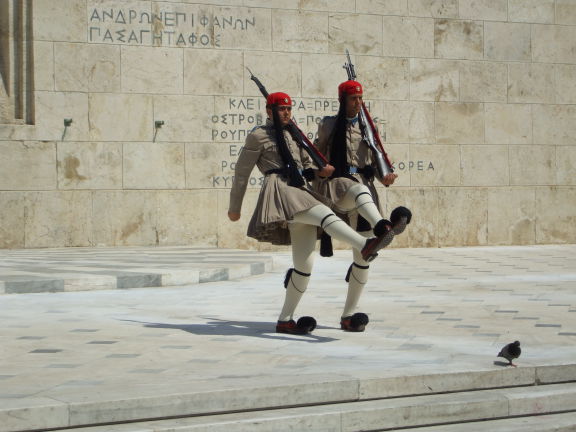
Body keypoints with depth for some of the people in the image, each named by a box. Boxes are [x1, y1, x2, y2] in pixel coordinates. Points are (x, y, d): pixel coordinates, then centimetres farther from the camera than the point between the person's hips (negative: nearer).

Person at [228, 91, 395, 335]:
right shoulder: (258, 136, 8)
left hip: (301, 193, 7)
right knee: (324, 214, -34)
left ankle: (285, 320, 8)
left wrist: (320, 171, 5)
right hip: (280, 189, -7)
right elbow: (241, 173, 11)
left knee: (305, 264, 1)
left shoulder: (294, 136, 27)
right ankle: (365, 246, -58)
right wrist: (234, 208, 13)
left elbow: (307, 164, 29)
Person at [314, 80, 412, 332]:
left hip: (363, 186, 4)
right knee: (361, 191, -42)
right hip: (336, 184, -4)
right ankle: (384, 227, -74)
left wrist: (384, 177, -6)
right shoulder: (329, 124, 9)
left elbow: (375, 160, 13)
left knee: (363, 255, 0)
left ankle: (349, 315, 7)